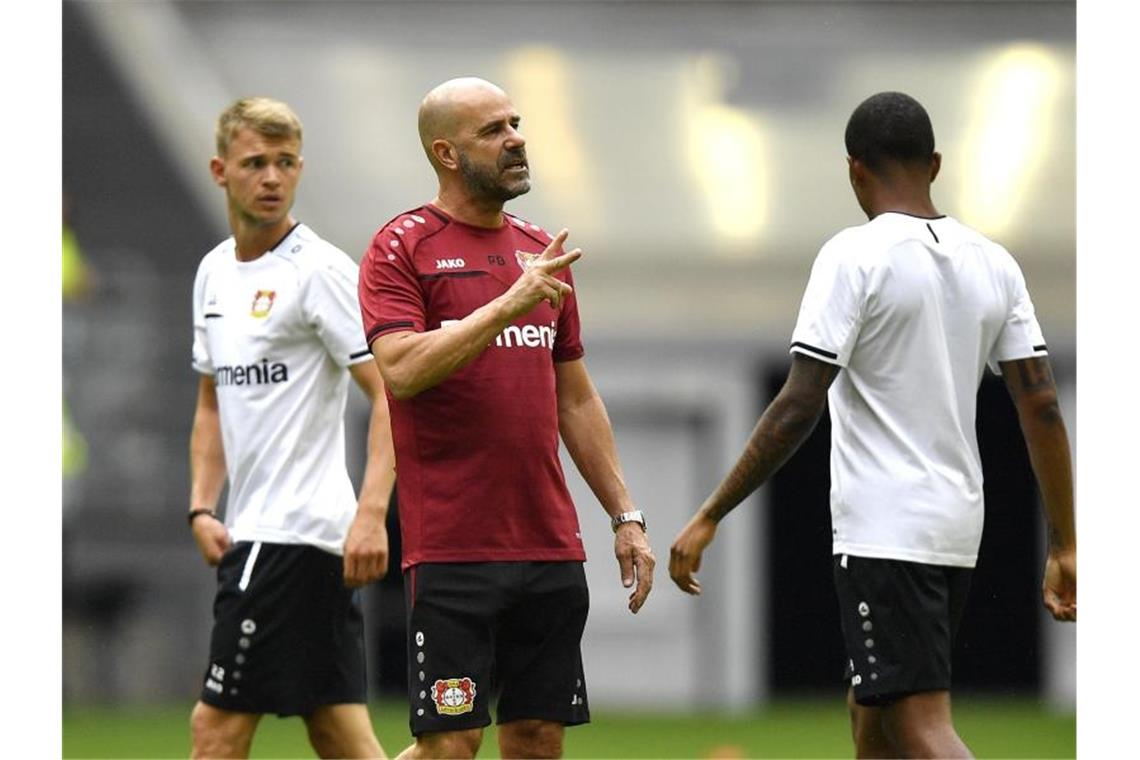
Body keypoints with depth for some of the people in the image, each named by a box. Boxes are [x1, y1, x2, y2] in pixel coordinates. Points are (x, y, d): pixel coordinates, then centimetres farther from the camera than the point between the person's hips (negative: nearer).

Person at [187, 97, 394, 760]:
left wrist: (371, 514, -26)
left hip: (294, 531, -8)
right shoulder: (215, 272, 15)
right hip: (253, 531, 8)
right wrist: (202, 508, 11)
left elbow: (392, 394, -16)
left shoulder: (320, 271, -10)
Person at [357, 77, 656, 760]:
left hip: (552, 548, 6)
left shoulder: (541, 254, 16)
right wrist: (510, 302, -22)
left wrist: (626, 515, 15)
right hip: (452, 545, -6)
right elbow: (402, 370, -18)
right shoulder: (402, 249, -3)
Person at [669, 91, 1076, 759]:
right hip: (960, 531, 7)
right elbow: (1043, 408, 6)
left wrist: (710, 517, -11)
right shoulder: (993, 263, 8)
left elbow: (799, 407, -16)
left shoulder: (856, 256, -10)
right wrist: (1065, 547, 10)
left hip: (883, 532, -7)